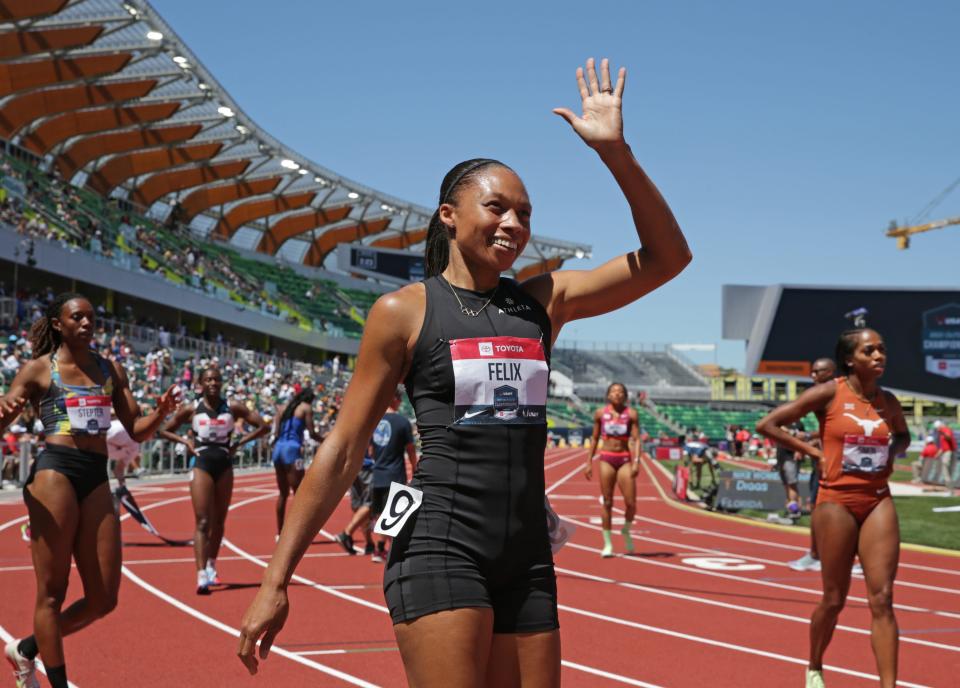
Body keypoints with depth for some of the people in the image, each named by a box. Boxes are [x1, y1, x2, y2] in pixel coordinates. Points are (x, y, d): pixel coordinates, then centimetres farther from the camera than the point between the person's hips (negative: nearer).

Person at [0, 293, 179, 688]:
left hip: (96, 477, 5)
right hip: (55, 471, -5)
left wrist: (161, 414, -3)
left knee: (103, 599, 4)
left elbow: (136, 431, 18)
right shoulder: (39, 369, 4)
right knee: (52, 593, -4)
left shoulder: (110, 371, 17)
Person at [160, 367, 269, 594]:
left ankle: (211, 566, 31)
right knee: (203, 522, -11)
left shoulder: (232, 407, 1)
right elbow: (165, 431, 9)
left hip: (225, 466, 3)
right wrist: (185, 441, -5)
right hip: (201, 466, -2)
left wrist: (239, 443, -2)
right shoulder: (191, 409, -1)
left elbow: (263, 426, 3)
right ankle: (202, 575, -19)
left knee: (219, 522, 12)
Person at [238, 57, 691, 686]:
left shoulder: (544, 301, 10)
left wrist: (616, 152, -5)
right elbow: (343, 451, -1)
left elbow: (667, 257, 6)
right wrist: (276, 580, -4)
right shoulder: (404, 312, -2)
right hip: (442, 549, -5)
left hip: (528, 558, 5)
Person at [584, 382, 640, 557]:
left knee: (631, 503, -7)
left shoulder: (631, 414, 0)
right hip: (606, 459, 1)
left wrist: (636, 461, -16)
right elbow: (595, 439, 11)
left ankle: (626, 531, 24)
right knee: (607, 503, 0)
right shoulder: (600, 413, 4)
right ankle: (607, 544, 8)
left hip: (625, 460, 0)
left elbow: (636, 439, -4)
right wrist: (589, 462, 7)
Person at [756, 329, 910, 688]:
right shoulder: (828, 394, -7)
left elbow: (903, 436, 28)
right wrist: (813, 451, -6)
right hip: (837, 501, -3)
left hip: (878, 501, 4)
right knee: (834, 599, 7)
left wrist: (892, 453, 6)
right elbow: (767, 424, -6)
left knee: (882, 598, -6)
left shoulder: (888, 402, 7)